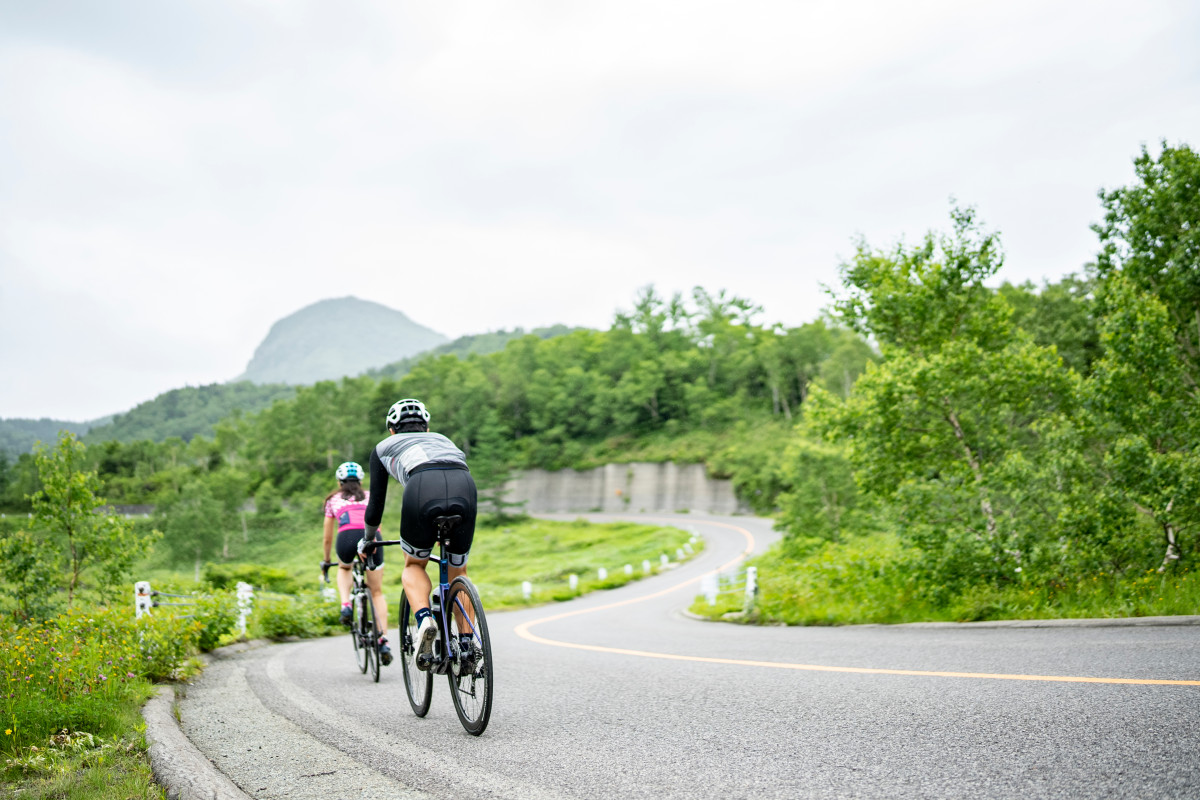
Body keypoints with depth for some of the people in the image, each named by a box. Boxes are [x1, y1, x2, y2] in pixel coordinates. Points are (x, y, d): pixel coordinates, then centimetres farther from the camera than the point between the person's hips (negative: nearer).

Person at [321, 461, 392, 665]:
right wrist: (373, 549, 55)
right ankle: (384, 641, 2)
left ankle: (346, 605, 11)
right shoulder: (370, 497, 30)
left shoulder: (333, 499, 28)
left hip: (347, 538, -1)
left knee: (344, 568, 36)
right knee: (377, 592, 15)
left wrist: (326, 560, 48)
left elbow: (328, 537, 33)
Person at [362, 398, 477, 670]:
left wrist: (368, 540, 53)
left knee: (414, 566, 23)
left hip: (423, 489, -2)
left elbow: (376, 504, 35)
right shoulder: (443, 439, 42)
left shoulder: (385, 447, 34)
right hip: (466, 488, 2)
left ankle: (424, 618, -4)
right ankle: (467, 645, 11)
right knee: (458, 572, 23)